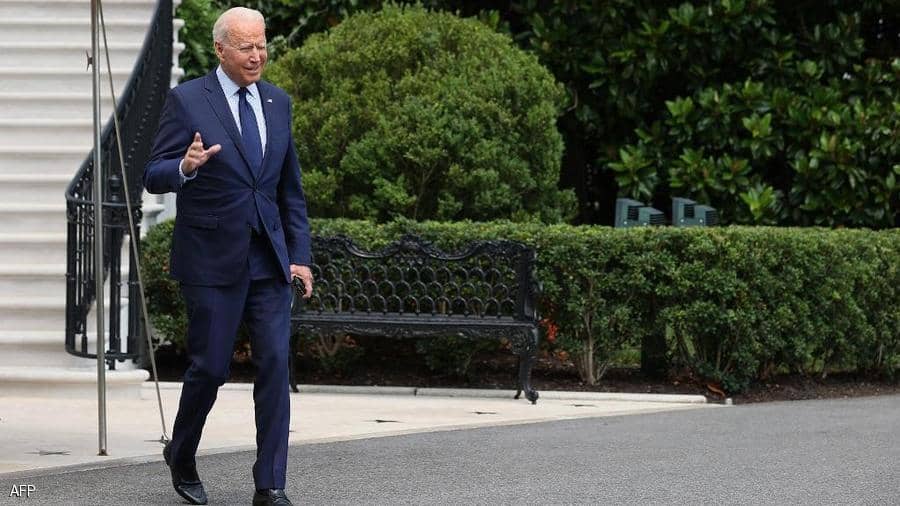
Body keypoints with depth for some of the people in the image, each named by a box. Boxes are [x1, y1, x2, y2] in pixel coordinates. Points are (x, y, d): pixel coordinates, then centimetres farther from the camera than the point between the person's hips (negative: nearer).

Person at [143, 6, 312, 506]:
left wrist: (300, 255, 11)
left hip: (268, 259, 4)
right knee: (210, 367, 1)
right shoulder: (187, 101, -5)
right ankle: (181, 456, 28)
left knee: (275, 366, -4)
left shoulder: (277, 102, 11)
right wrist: (187, 167, -30)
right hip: (212, 259, -4)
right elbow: (154, 177, -8)